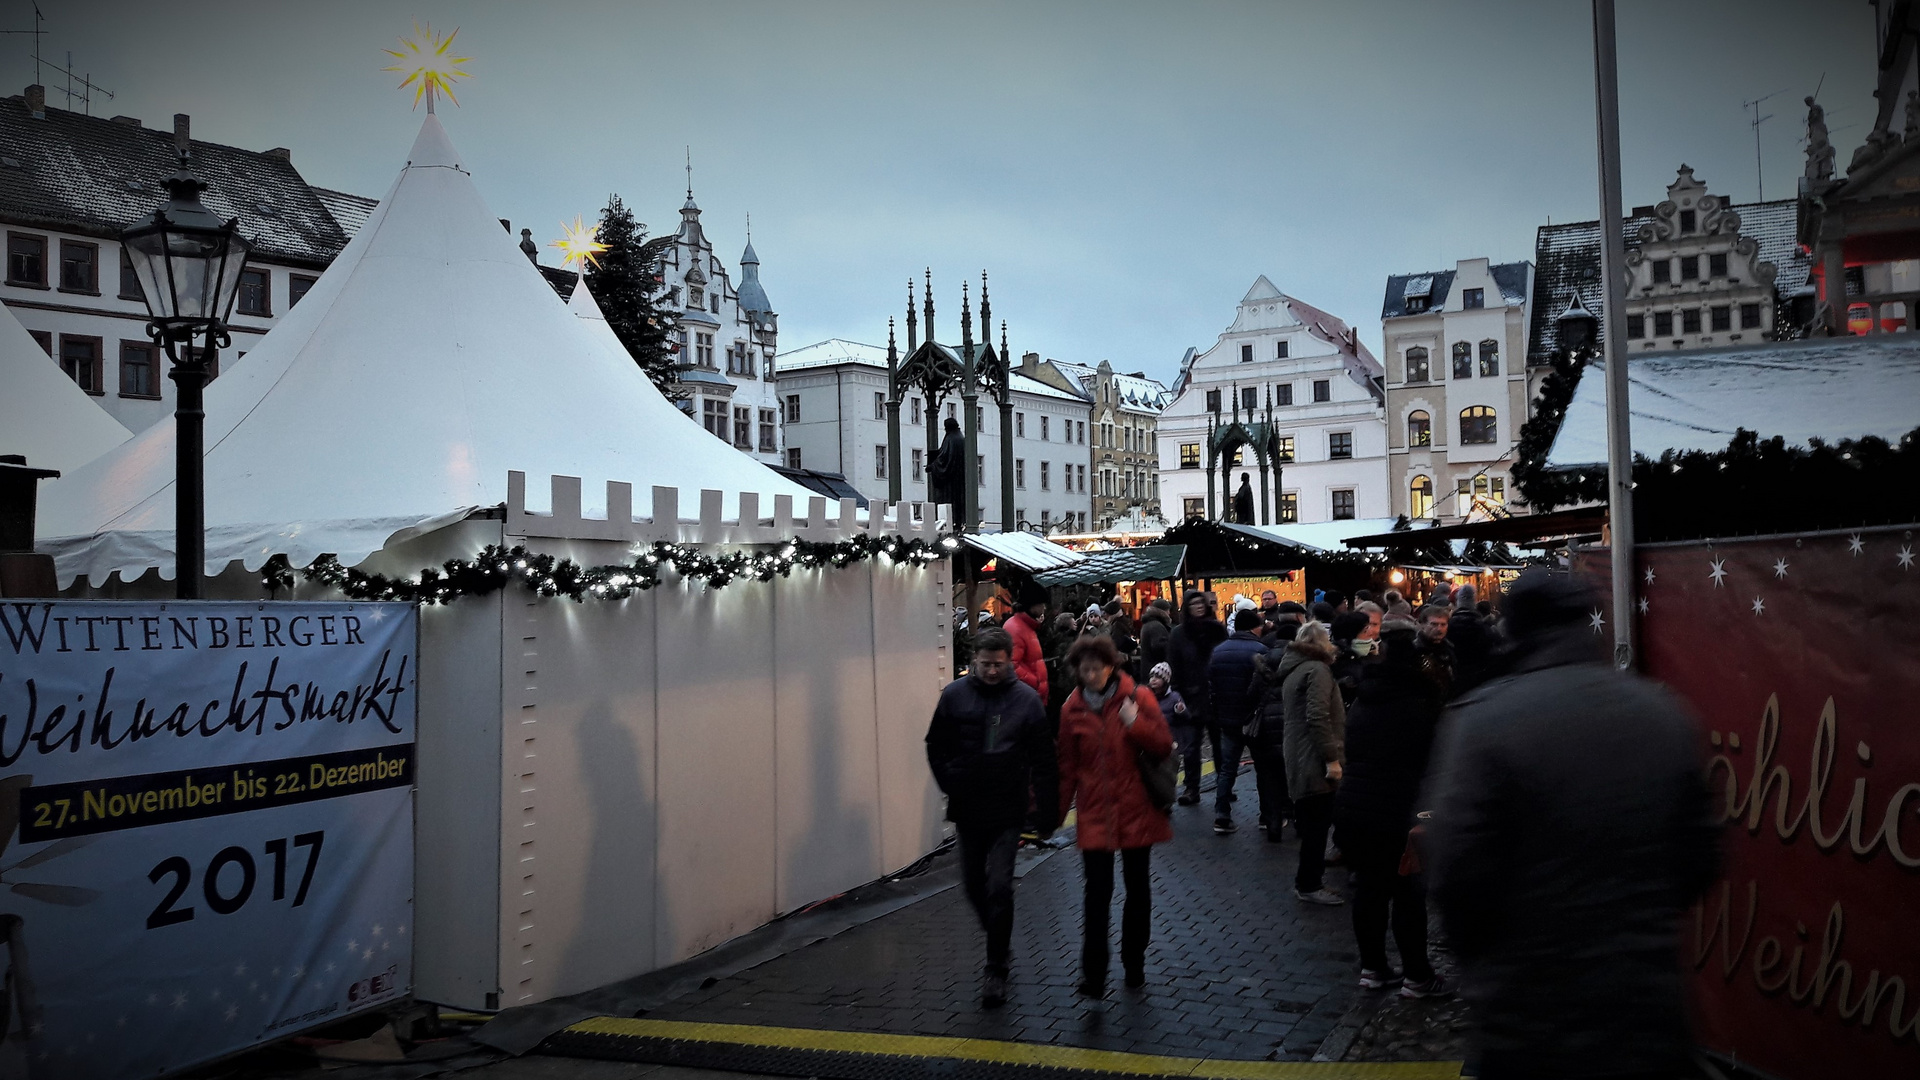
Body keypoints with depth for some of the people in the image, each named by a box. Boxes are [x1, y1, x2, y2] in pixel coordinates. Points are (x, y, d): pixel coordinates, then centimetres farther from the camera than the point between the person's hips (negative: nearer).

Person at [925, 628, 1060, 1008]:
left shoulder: (1026, 699, -6)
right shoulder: (954, 695, -2)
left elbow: (1043, 759, -3)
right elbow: (936, 748, 9)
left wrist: (1048, 812, -6)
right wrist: (952, 788, 2)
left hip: (1008, 810, -3)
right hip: (968, 810, 3)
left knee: (999, 886, -7)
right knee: (974, 883, 13)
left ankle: (997, 970, 4)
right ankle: (1000, 945, 37)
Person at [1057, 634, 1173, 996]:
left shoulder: (1137, 697, -5)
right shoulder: (1073, 708, 1)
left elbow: (1164, 746, -5)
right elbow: (1068, 765, 8)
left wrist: (1137, 724, -21)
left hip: (1136, 809, 0)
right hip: (1094, 813, 0)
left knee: (1137, 887, 13)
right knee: (1097, 892, -8)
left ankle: (1134, 963, 30)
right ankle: (1093, 975, -5)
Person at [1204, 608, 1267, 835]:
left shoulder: (1218, 651, 6)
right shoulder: (1259, 651, -11)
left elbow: (1210, 686, 8)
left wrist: (1216, 716, 13)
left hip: (1226, 720, 4)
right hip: (1253, 720, -4)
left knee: (1226, 768, 8)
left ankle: (1221, 817, 0)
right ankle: (1268, 815, 18)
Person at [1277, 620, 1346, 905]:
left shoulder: (1293, 670, 17)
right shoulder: (1317, 670, -14)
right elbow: (1318, 718, -23)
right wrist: (1332, 758, -22)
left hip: (1297, 757, 10)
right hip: (1314, 760, -10)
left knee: (1310, 821, 19)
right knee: (1318, 823, -3)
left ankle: (1308, 873, 29)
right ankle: (1309, 885, 3)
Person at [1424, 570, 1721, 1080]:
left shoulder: (1481, 718, -16)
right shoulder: (1665, 712, 1)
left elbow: (1457, 871, -17)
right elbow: (1700, 853, 7)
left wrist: (1483, 962, 1)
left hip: (1534, 1022, -4)